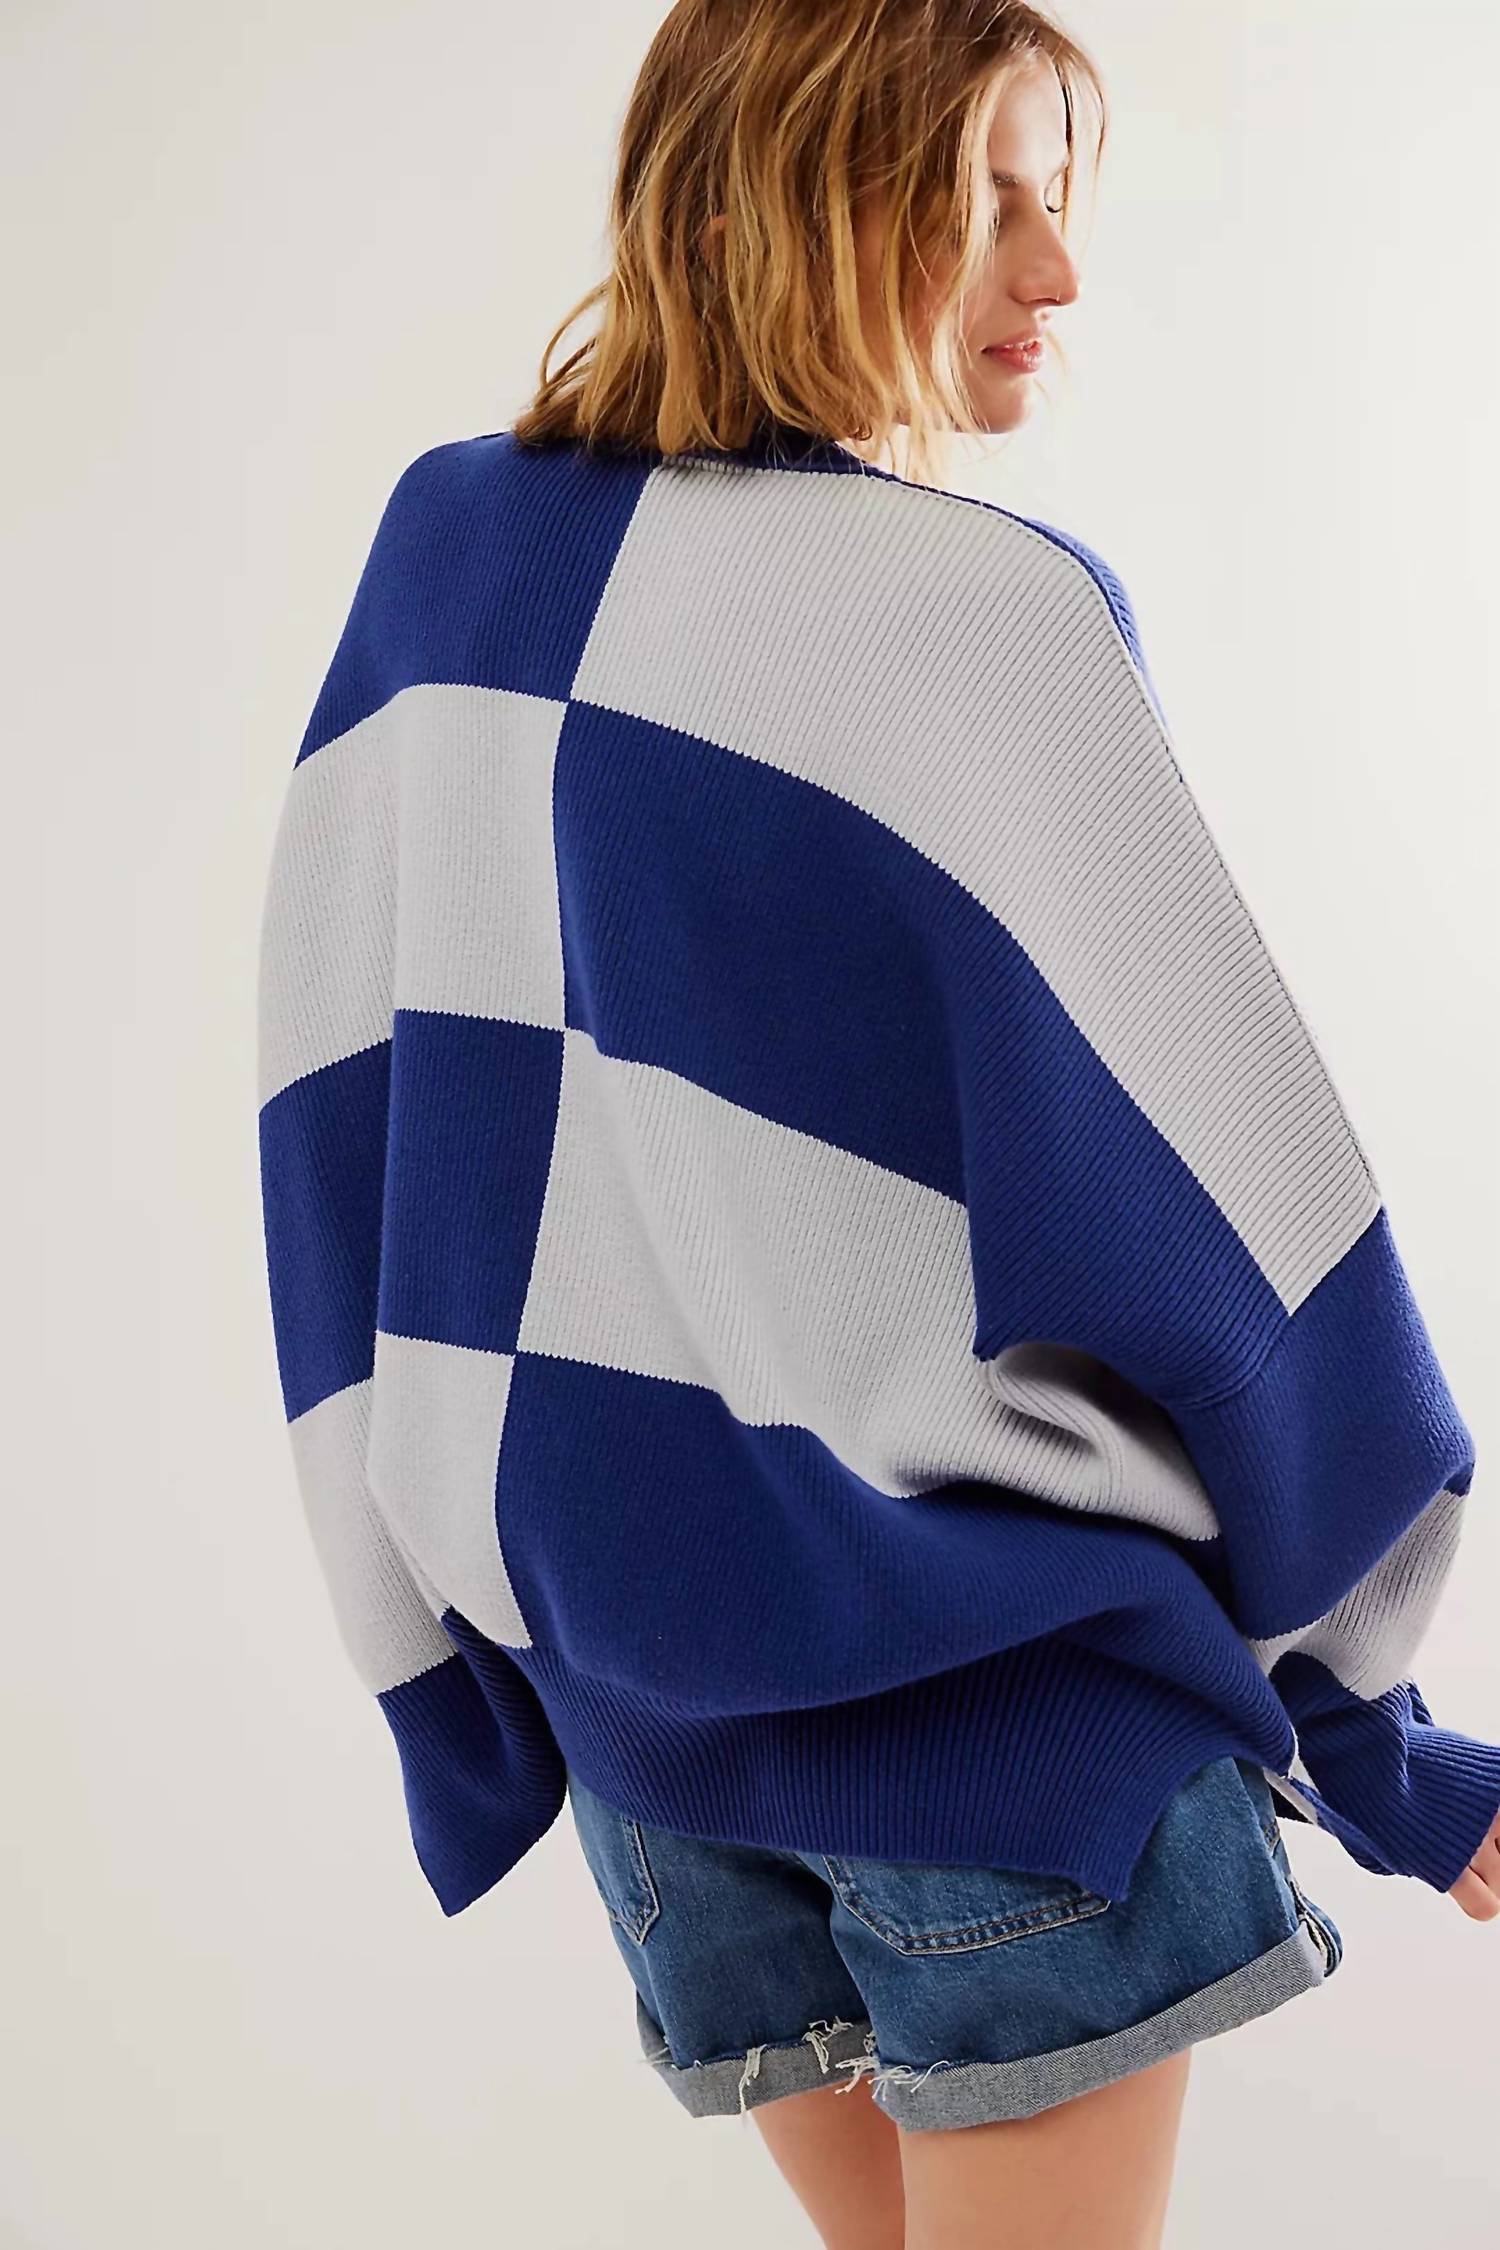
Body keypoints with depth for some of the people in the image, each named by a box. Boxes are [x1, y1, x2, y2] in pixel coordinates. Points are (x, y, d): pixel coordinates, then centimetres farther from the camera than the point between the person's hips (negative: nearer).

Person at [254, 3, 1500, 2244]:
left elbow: (341, 1109, 7)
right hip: (990, 1655, -6)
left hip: (607, 1632, 6)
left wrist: (448, 1643, 15)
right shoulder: (976, 613, -15)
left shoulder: (441, 554, 4)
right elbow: (1221, 1182, -13)